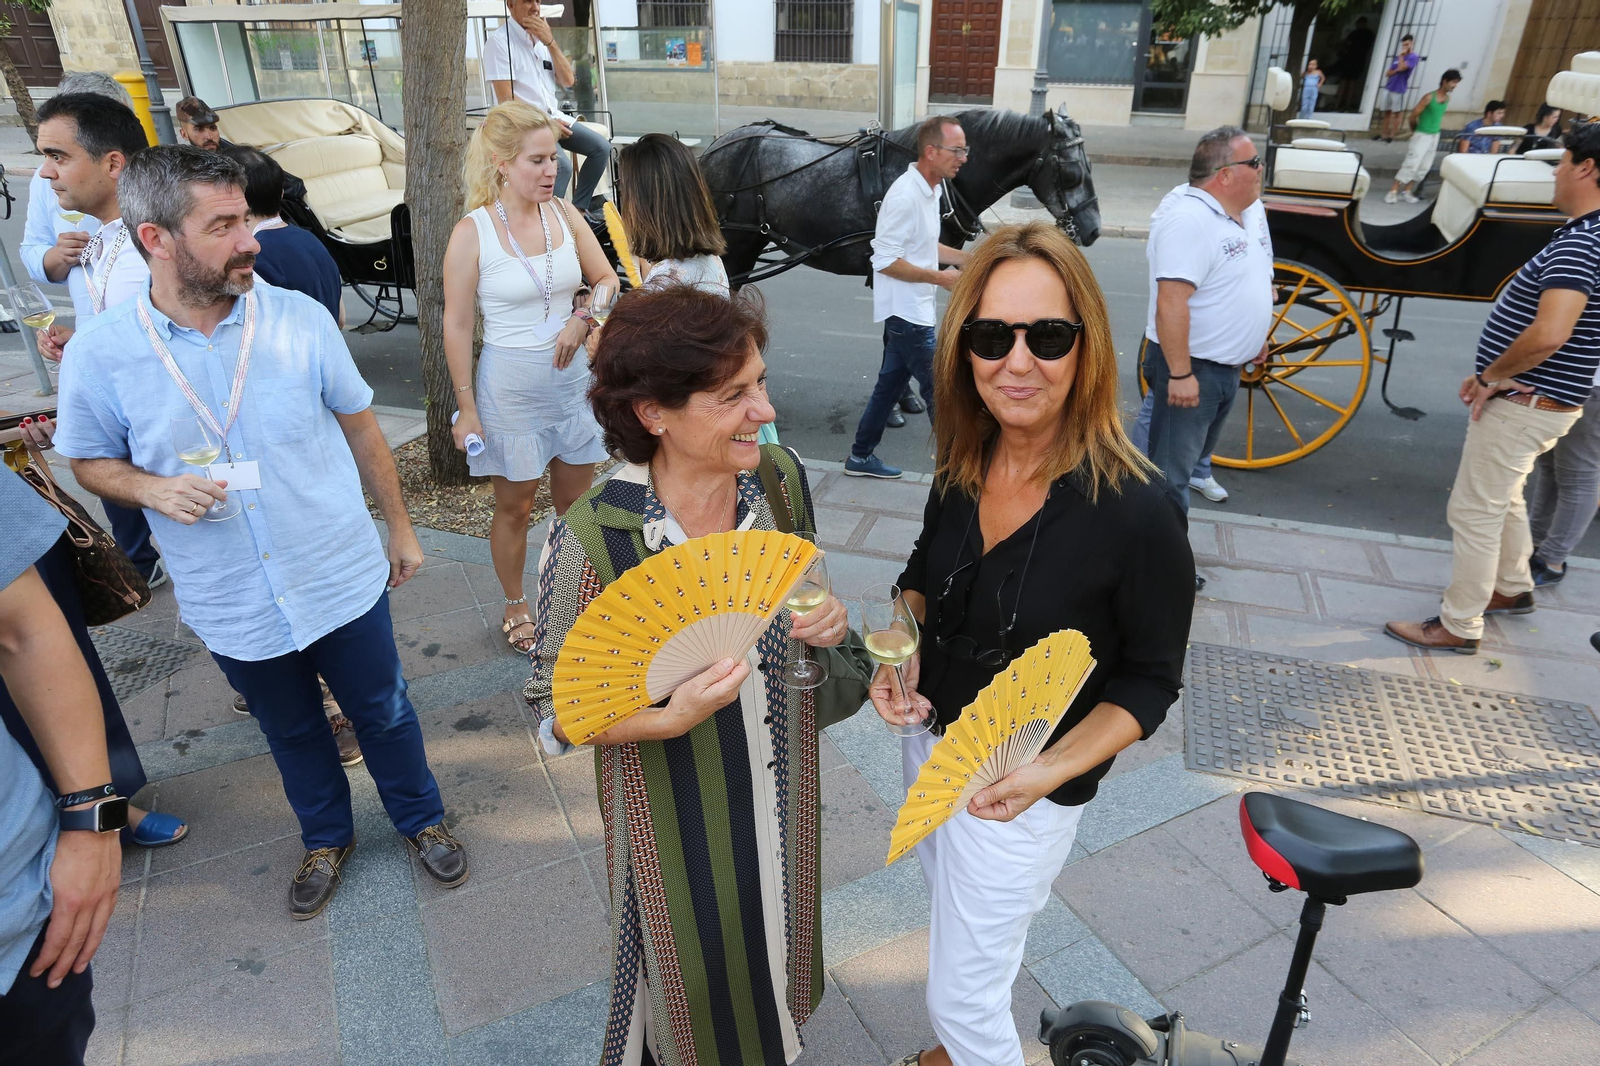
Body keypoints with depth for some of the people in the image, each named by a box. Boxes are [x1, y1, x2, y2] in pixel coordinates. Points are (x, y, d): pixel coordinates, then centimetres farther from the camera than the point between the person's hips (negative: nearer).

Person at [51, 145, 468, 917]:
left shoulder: (300, 318, -11)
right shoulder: (98, 354, -11)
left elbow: (361, 430, 0)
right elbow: (91, 461, 4)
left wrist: (400, 528, 6)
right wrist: (152, 489, -19)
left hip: (343, 579, 0)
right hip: (232, 604, 1)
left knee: (383, 712, 16)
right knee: (292, 732, 22)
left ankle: (421, 819, 43)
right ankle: (327, 837, 48)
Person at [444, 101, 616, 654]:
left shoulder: (565, 215, -1)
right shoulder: (472, 232, -12)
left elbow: (607, 280, 9)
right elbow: (456, 326, -8)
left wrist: (581, 318, -12)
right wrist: (467, 408, -9)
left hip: (572, 377, 4)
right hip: (511, 385, -4)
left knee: (577, 503, 13)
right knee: (514, 507, 11)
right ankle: (516, 607, 31)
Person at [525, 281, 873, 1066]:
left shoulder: (781, 478, -15)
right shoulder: (593, 541, -29)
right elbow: (555, 704, -17)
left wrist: (824, 622, -18)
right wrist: (669, 719, -33)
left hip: (782, 788, 5)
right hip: (678, 814, -4)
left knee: (777, 934, 31)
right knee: (700, 976, 22)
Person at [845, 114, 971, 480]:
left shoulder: (930, 190, 9)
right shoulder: (905, 195, -22)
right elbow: (886, 261, -23)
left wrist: (969, 258, 10)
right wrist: (941, 278, -21)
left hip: (911, 311, 10)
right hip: (907, 313, -10)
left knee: (891, 383, 17)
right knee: (938, 391, -1)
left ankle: (861, 457, 27)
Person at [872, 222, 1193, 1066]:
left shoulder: (1136, 512, -29)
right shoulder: (963, 466, -12)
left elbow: (1151, 680, -16)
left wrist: (1049, 772, -29)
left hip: (1023, 793, -6)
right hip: (929, 738, 7)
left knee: (963, 998, 11)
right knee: (949, 897, 32)